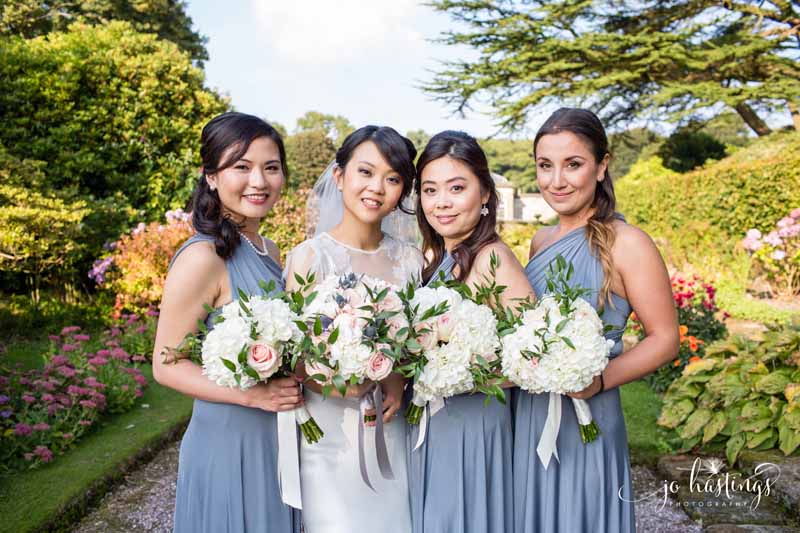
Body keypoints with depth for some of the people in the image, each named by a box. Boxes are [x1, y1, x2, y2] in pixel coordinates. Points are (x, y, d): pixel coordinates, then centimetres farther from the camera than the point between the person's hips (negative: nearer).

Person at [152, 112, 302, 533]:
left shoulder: (269, 251, 4)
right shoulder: (203, 258, -19)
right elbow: (166, 366, -17)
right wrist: (255, 395, -26)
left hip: (280, 439, 7)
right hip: (229, 443, -7)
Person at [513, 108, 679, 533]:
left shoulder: (626, 244, -13)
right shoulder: (540, 242, 7)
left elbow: (664, 339, -10)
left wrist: (600, 380, -24)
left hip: (584, 421, -6)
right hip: (525, 417, 6)